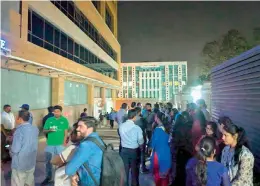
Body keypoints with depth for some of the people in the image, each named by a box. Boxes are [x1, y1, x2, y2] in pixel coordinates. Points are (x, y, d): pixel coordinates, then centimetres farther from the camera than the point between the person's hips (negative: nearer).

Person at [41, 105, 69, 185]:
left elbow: (66, 132, -2)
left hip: (60, 144, -2)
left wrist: (64, 143, -9)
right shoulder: (49, 120, 5)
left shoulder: (64, 120, -1)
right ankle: (48, 177, 30)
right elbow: (44, 131, 8)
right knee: (48, 161, 11)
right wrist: (49, 130, -14)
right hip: (50, 144, 2)